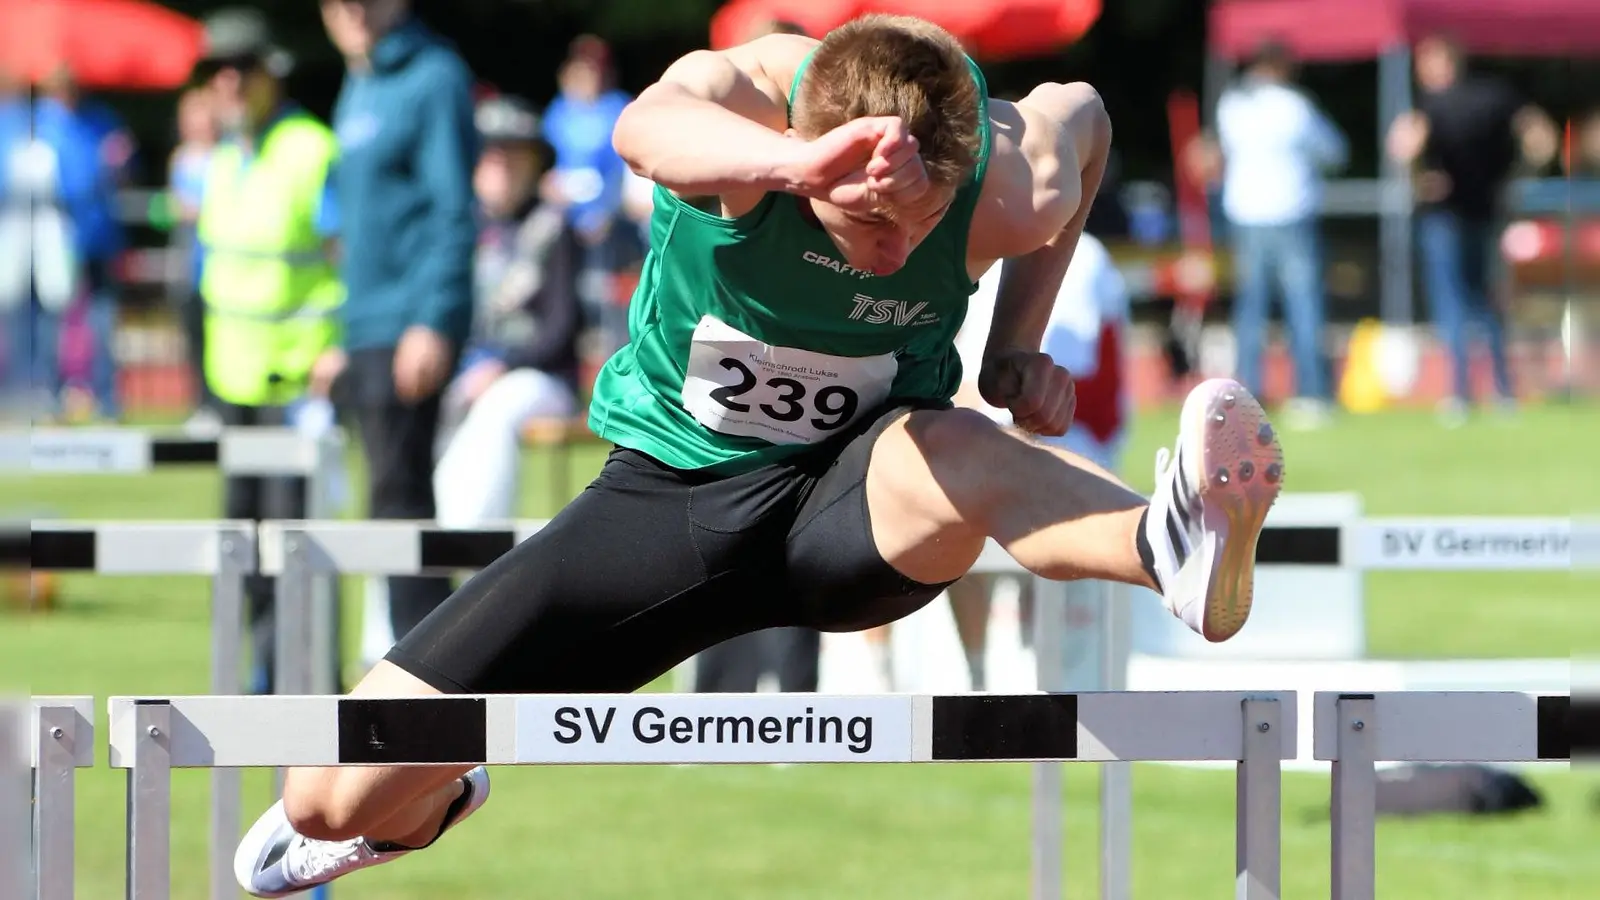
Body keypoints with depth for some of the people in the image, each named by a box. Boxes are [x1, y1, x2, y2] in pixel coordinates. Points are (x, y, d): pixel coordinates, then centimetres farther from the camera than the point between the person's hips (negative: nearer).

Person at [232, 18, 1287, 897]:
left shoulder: (1010, 191, -23)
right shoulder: (741, 97, -28)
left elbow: (1080, 112, 4)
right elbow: (646, 131, -56)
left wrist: (1018, 349, -4)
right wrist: (793, 162, -78)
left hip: (855, 502, -1)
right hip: (668, 490, 1)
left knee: (950, 455, -41)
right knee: (334, 799, -2)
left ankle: (1175, 543, -71)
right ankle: (424, 811, 36)